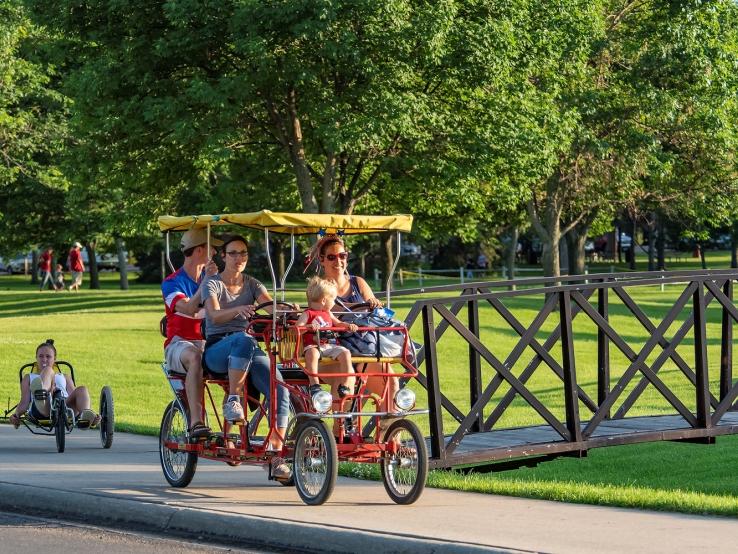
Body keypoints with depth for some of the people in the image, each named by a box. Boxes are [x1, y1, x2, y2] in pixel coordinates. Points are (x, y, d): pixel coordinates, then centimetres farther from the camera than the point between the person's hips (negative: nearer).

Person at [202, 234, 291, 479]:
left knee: (280, 391, -22)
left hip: (249, 351, 4)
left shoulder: (252, 284, 15)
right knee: (244, 339, -41)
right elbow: (215, 315, -17)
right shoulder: (213, 283, 3)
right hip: (217, 350, -4)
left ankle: (276, 456, -20)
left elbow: (271, 306, -4)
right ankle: (232, 400, -30)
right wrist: (239, 310, -37)